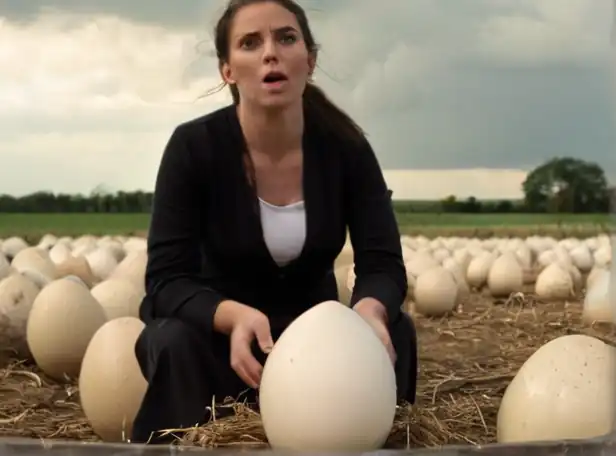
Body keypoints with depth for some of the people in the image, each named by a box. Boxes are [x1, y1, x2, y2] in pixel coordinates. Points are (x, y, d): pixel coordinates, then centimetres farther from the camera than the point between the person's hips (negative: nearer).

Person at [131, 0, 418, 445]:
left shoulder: (345, 146, -12)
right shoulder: (194, 146, -19)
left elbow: (383, 264, -17)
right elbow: (166, 280, -23)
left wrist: (369, 311, -41)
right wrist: (236, 317, -44)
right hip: (221, 332, -2)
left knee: (393, 328, -25)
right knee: (175, 340, -33)